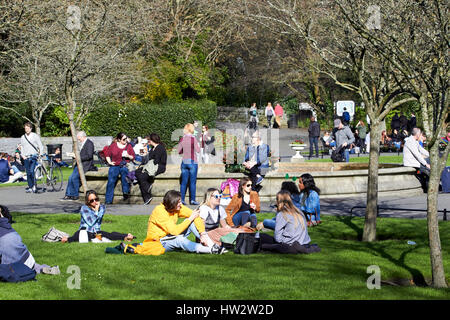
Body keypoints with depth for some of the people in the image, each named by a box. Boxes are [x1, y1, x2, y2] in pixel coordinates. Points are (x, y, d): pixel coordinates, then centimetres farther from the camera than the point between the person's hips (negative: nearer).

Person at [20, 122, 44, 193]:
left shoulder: (35, 136, 3)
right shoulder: (22, 137, 12)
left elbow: (41, 146, 4)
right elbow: (22, 148, 18)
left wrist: (40, 154, -8)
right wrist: (23, 155, 4)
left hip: (34, 156, -4)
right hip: (26, 157, 4)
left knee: (32, 171, -18)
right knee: (28, 173, 2)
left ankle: (34, 186, -10)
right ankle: (30, 187, 8)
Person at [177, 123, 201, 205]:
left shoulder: (182, 139, 3)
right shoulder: (193, 139, -10)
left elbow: (179, 151, 7)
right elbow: (198, 150, -9)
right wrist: (198, 145, 10)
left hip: (184, 162, 4)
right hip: (192, 162, -4)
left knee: (183, 182, 7)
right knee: (192, 182, 1)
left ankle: (182, 199, 5)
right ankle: (192, 200, 1)